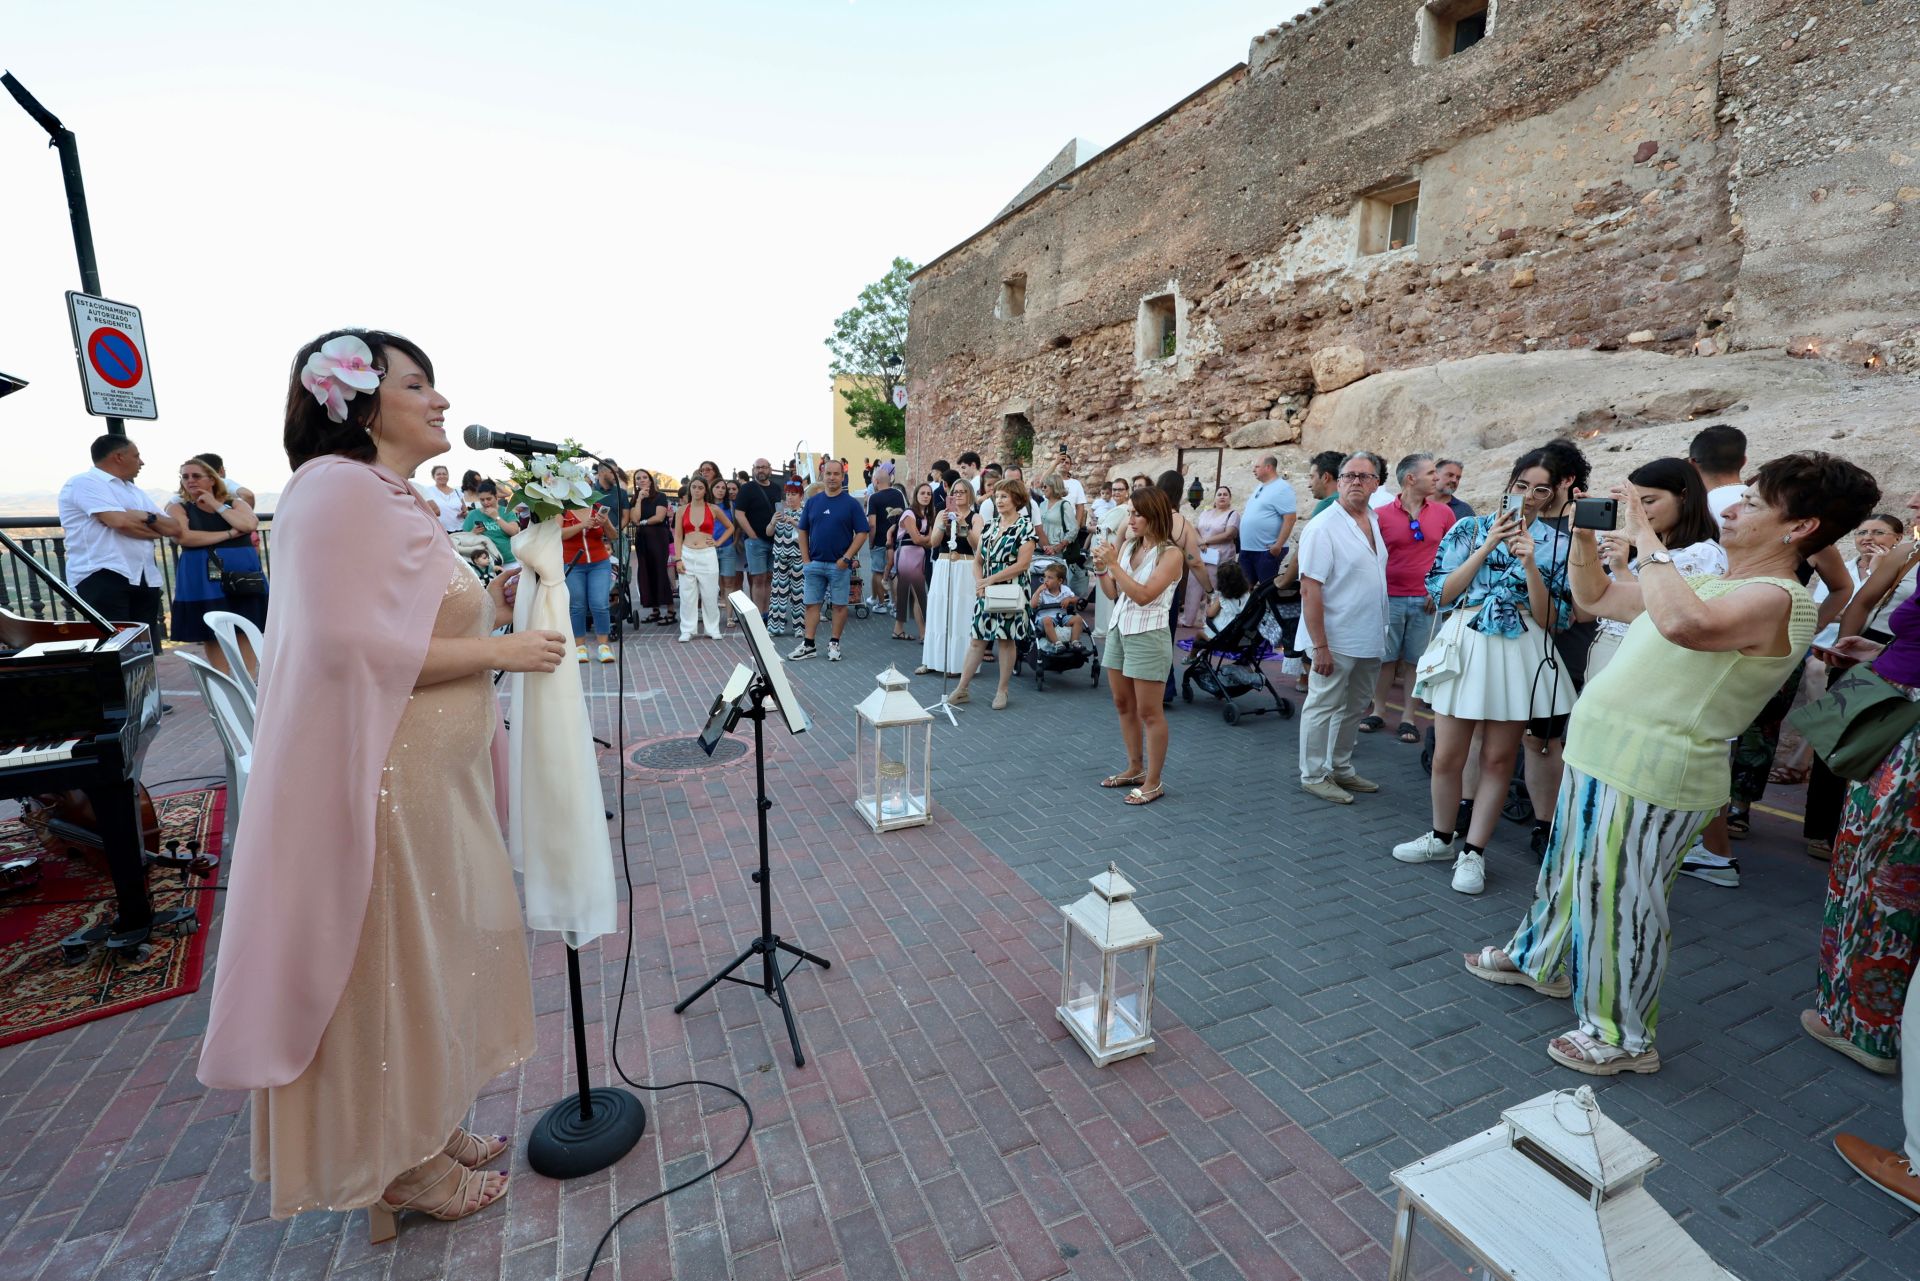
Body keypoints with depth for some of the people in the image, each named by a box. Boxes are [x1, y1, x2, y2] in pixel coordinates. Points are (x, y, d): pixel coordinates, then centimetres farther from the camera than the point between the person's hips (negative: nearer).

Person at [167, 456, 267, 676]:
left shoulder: (234, 503, 11)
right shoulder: (178, 508, 6)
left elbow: (250, 524, -9)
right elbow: (183, 537, -11)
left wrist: (216, 505, -4)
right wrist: (229, 534, -10)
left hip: (243, 574, 1)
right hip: (203, 580, -1)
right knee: (212, 634, 2)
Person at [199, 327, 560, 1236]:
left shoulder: (401, 501, 14)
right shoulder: (338, 488, -15)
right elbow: (349, 642, -25)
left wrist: (492, 605, 6)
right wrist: (501, 649, -19)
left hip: (436, 776, 9)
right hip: (384, 782, -9)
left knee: (435, 957, 20)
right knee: (395, 967, 7)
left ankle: (429, 1127, 39)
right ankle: (404, 1169, 29)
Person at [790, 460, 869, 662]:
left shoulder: (851, 503, -3)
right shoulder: (812, 502, 7)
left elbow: (862, 532, -6)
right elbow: (803, 531, 12)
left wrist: (847, 558, -12)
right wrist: (806, 559, 3)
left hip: (840, 565, -3)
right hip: (814, 563, 3)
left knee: (839, 605, 5)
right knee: (812, 604, 5)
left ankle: (834, 643, 16)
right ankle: (808, 644, 11)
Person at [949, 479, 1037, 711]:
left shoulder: (1025, 526, -6)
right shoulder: (991, 525, 11)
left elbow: (1022, 564, -15)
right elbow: (978, 560, 12)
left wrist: (991, 579, -15)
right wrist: (979, 583, -6)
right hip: (985, 592, 5)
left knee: (1006, 639, 3)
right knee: (977, 638, 6)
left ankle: (1002, 691, 16)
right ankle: (962, 689, 11)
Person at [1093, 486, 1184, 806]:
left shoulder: (1170, 554, -11)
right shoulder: (1126, 546, 7)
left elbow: (1143, 595, -21)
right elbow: (1112, 594, 11)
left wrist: (1113, 564, -21)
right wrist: (1100, 569, -5)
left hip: (1148, 636, -7)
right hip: (1118, 631, 7)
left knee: (1149, 712, 0)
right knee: (1123, 705, 15)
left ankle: (1153, 781, 12)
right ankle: (1135, 769, 30)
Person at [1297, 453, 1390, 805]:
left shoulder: (1374, 520, 9)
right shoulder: (1323, 527, -16)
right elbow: (1309, 590, -20)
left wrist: (1380, 631, 14)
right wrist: (1320, 645, -23)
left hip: (1369, 640, 8)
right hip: (1336, 641, -8)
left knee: (1352, 709, 17)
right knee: (1323, 708, 3)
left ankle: (1341, 769, 31)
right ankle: (1313, 776, 15)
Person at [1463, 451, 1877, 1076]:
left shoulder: (1776, 599, -17)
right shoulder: (1706, 585, 13)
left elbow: (1683, 624, -40)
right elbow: (1595, 597, 21)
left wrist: (1646, 539, -28)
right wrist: (1585, 537, 6)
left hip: (1651, 780, -9)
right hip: (1597, 758, 9)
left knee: (1621, 902, 4)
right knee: (1569, 873, 24)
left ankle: (1625, 1036, 23)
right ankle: (1543, 960, 45)